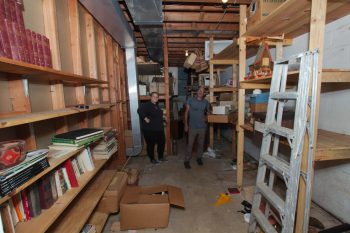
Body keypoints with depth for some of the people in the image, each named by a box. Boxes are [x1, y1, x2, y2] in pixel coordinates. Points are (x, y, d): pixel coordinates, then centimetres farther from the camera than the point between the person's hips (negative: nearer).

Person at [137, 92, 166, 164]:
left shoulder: (157, 106, 14)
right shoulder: (146, 105, -13)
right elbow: (139, 111, -30)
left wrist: (162, 118, 13)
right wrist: (145, 118, -27)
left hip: (159, 129, 8)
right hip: (149, 129, -8)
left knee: (162, 142, 14)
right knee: (151, 144, 4)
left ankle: (160, 157, 33)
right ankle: (152, 159, 24)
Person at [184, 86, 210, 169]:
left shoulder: (206, 102, 1)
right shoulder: (190, 100, -6)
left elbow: (208, 111, 19)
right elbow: (186, 112, -3)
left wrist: (206, 118, -2)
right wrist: (186, 124, -7)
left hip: (202, 127, 3)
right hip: (192, 127, -3)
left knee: (201, 144, 14)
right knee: (190, 144, 1)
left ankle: (199, 158, 34)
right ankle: (186, 160, 15)